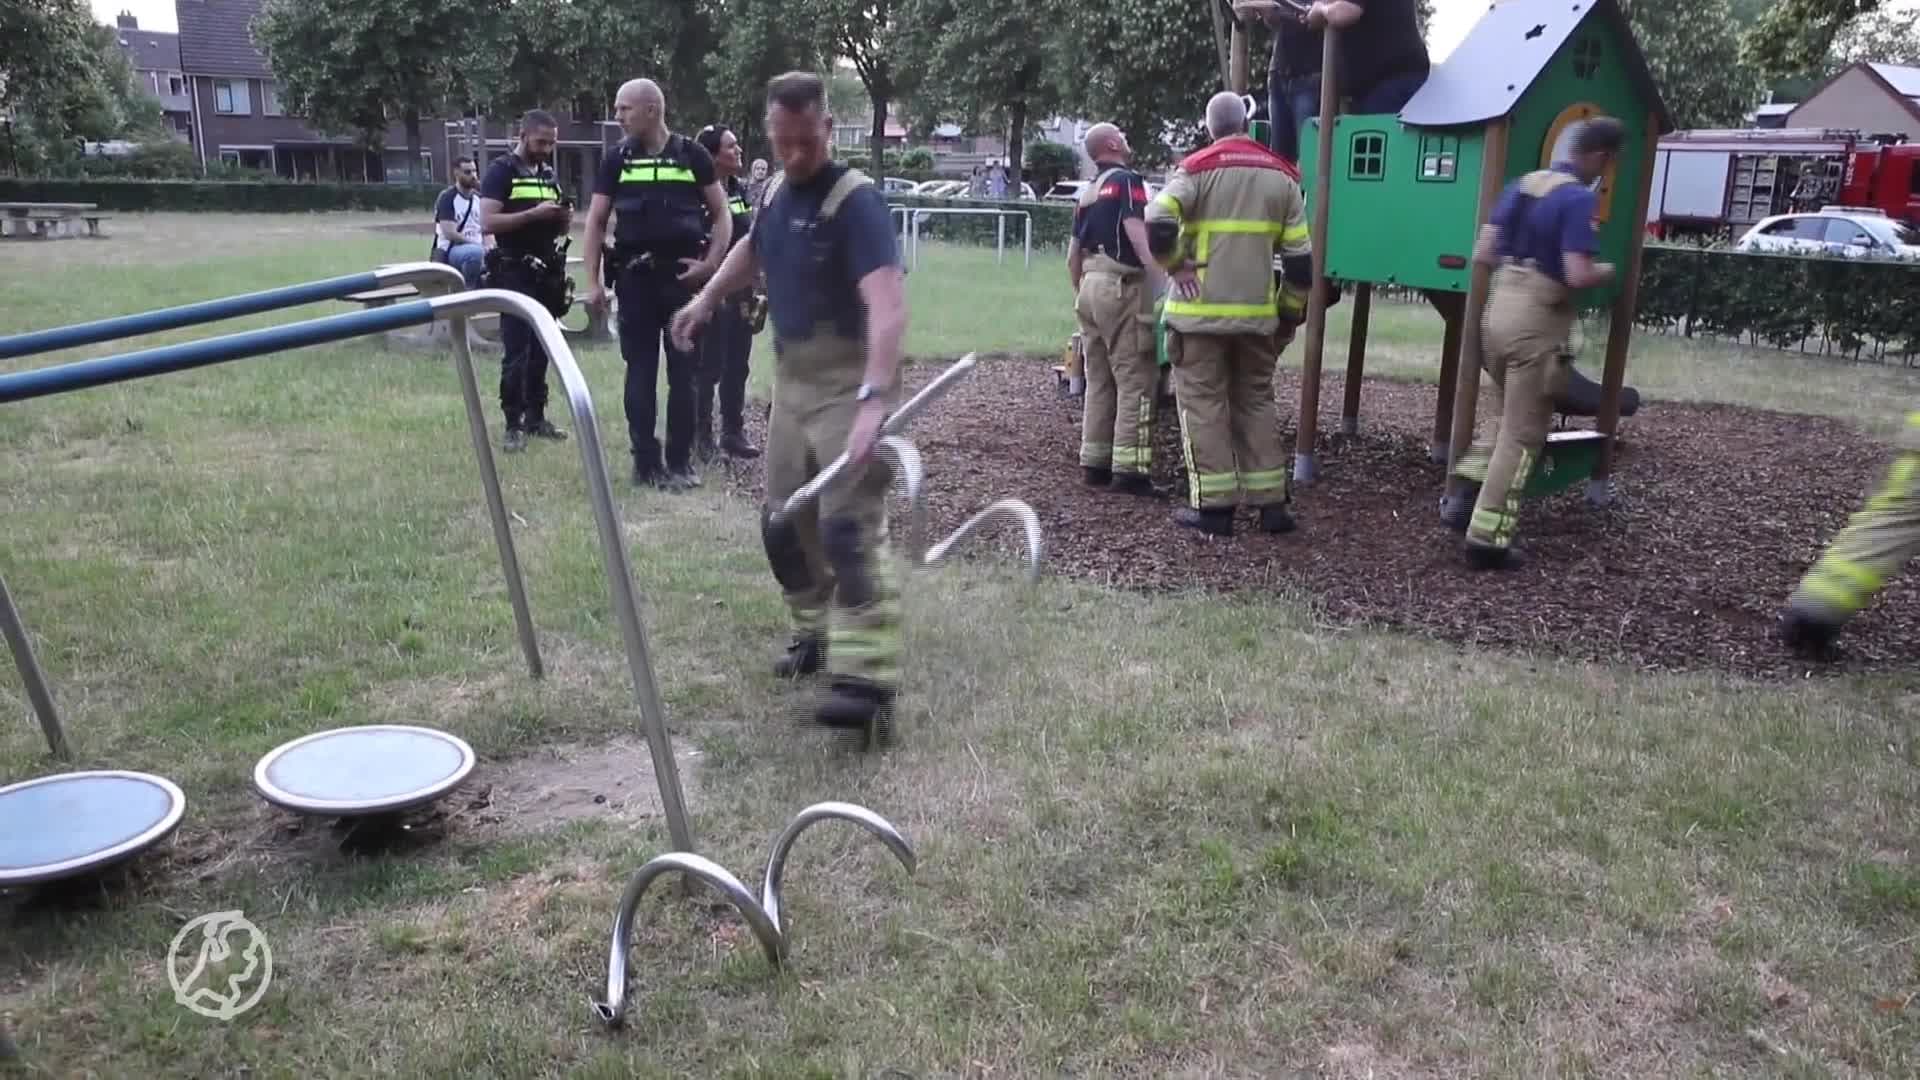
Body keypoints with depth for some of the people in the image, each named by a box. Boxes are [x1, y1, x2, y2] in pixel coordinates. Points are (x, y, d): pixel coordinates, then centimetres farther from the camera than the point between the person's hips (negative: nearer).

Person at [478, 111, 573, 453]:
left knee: (541, 349, 10)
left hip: (546, 272, 7)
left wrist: (564, 218, -2)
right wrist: (534, 213, -22)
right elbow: (488, 222, -17)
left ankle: (536, 416, 18)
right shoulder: (501, 171, -6)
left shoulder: (548, 174, 15)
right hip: (514, 273, -7)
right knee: (517, 352, -7)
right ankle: (514, 425, -3)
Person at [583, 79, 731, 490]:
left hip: (682, 274, -1)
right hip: (635, 275, 1)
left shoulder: (692, 155, 1)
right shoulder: (617, 159, 6)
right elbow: (596, 222, 7)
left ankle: (680, 462, 11)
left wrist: (711, 263, -10)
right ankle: (645, 463, 11)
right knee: (640, 372, 4)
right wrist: (594, 281, 0)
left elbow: (721, 214, 5)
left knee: (683, 371, 3)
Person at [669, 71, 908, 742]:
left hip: (848, 382, -8)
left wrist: (874, 397, -44)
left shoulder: (855, 200, -19)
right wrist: (706, 300, 21)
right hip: (791, 378, 8)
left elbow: (888, 305, -32)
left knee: (850, 525, -17)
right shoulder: (777, 193, 7)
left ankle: (866, 681, -20)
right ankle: (817, 631, 33)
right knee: (783, 522, 14)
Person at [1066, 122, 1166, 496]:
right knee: (1135, 379, -8)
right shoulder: (1127, 180, -6)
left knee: (1099, 380, 12)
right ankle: (1129, 467, -11)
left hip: (1091, 285, 9)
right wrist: (1163, 279, -25)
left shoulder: (1087, 192, 20)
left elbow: (1073, 253, 22)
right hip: (1122, 286, -9)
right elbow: (1137, 231, -20)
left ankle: (1094, 462, 15)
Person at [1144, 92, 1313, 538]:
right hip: (1257, 314, 4)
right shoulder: (1282, 175, 8)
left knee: (1204, 403, 2)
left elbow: (1157, 225, -20)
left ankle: (1213, 505, 0)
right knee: (1256, 402, 14)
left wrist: (1175, 263, -2)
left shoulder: (1198, 168, -5)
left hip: (1200, 311, -4)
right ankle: (1272, 503, 14)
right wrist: (1291, 312, 15)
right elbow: (1300, 256, 7)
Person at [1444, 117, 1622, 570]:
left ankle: (1464, 493, 13)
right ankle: (1486, 538, 2)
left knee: (1509, 421, 24)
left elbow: (1483, 253, 8)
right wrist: (1607, 271, -1)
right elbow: (1578, 275, -22)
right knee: (1522, 436, 1)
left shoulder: (1524, 183, 9)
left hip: (1499, 310, 8)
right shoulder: (1578, 198, -14)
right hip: (1537, 323, -7)